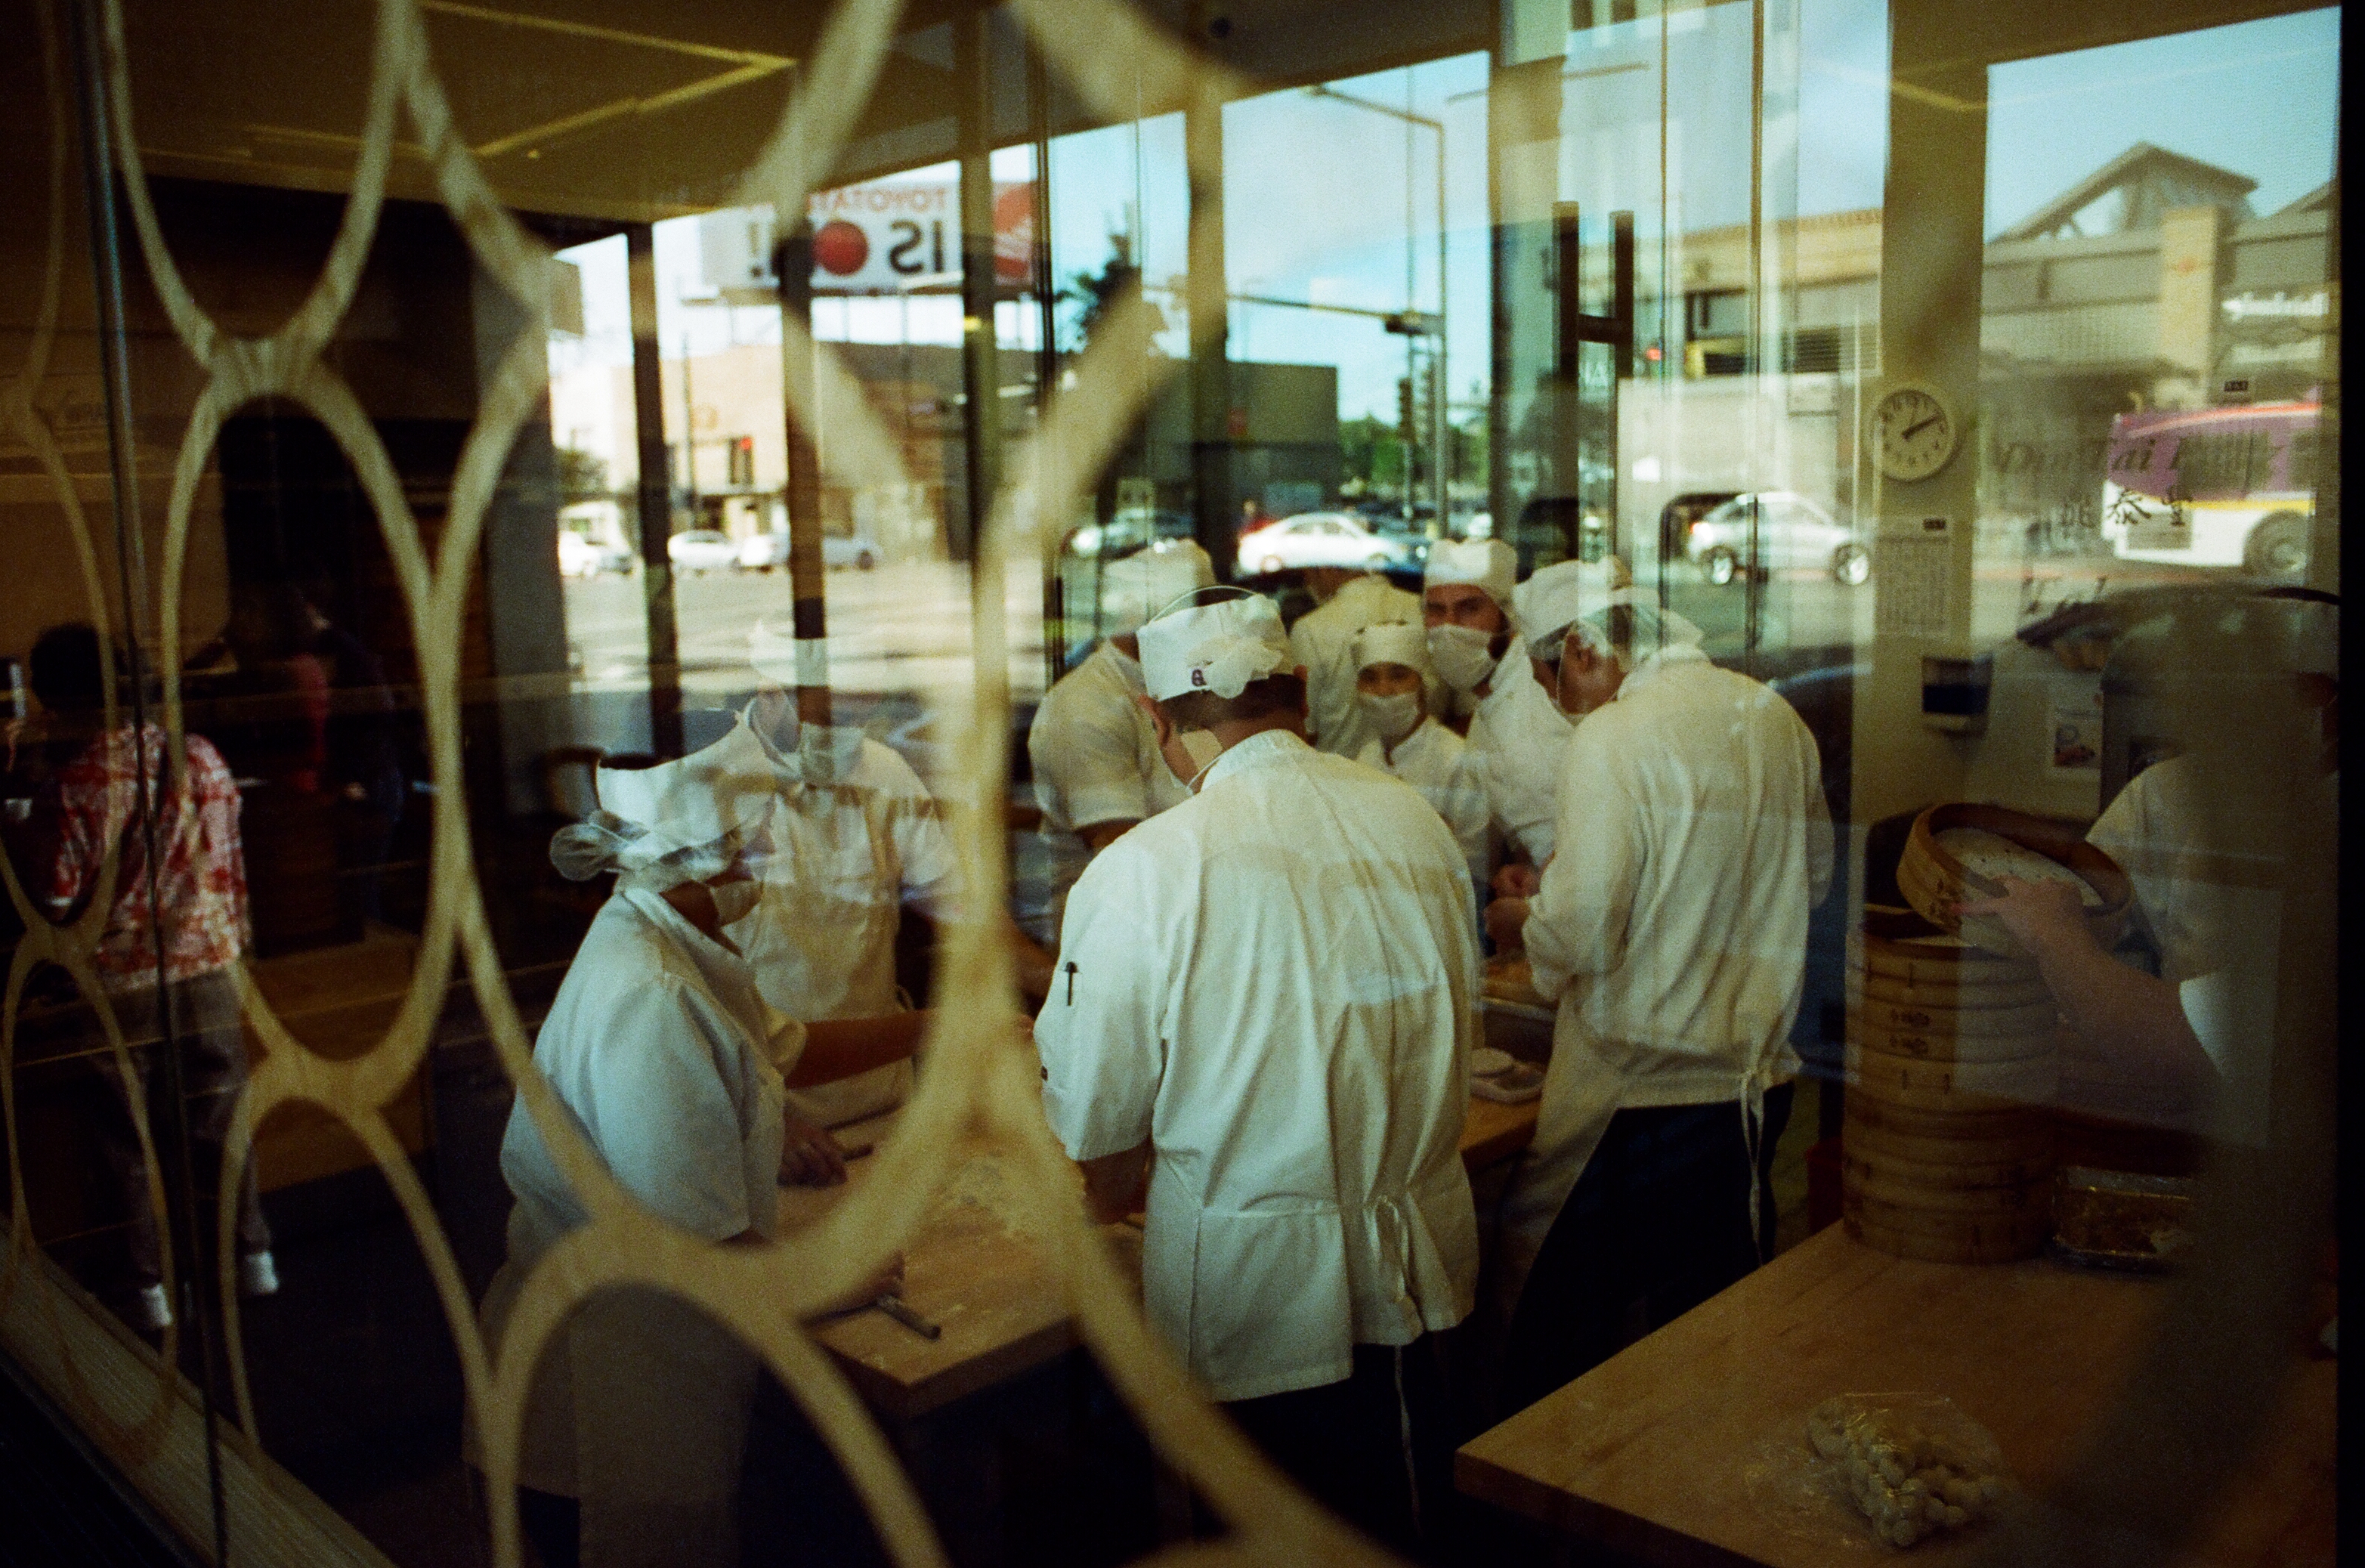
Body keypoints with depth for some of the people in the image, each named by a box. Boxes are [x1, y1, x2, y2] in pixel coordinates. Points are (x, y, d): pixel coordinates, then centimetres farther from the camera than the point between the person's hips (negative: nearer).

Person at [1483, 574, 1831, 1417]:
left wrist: (1520, 921, -1)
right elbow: (1814, 872, 18)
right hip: (1757, 1078, 7)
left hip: (1634, 1096, -7)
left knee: (1563, 1344, 10)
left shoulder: (1612, 740, -18)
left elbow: (1581, 932, -21)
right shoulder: (1774, 716, 5)